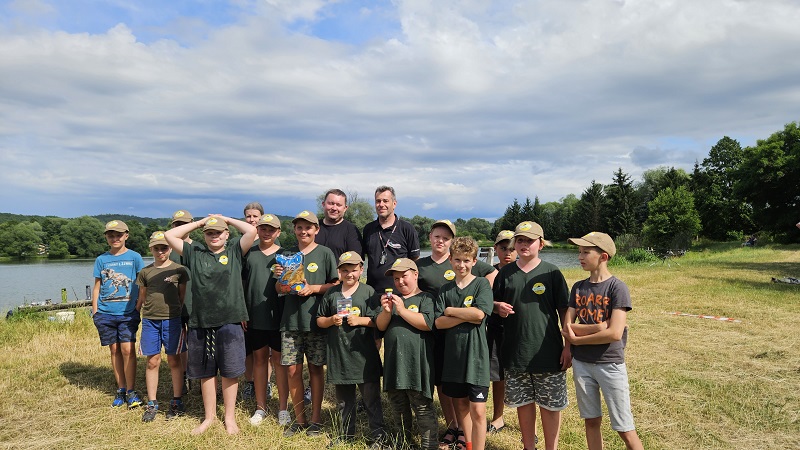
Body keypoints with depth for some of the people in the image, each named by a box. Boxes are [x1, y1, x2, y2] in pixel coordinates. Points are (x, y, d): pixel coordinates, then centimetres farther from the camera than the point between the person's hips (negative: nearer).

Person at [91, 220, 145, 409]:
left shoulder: (134, 257, 1)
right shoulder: (101, 260, 9)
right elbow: (97, 286, 12)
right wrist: (95, 311, 6)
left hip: (128, 312, -3)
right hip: (105, 313, 3)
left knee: (127, 349, -9)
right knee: (115, 350, 8)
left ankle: (131, 391, 3)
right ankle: (121, 389, 20)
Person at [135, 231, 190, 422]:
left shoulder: (179, 270, 3)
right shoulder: (145, 272, 9)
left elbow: (183, 296, 7)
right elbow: (142, 298, 16)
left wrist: (183, 318, 4)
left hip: (172, 319, -2)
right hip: (150, 320, 2)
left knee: (174, 360, 4)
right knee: (152, 361, 5)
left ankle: (177, 401, 13)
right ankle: (151, 403, 15)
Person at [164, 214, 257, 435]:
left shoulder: (234, 252, 6)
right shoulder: (195, 254, 11)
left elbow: (251, 231, -7)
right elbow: (169, 236, 8)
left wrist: (226, 219, 7)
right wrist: (199, 222, 11)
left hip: (230, 322, -2)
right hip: (200, 323, 3)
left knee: (230, 372, 6)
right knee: (206, 373, 13)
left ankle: (230, 417, 20)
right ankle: (209, 416, 28)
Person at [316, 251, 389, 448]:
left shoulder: (368, 292, -3)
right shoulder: (331, 294, 6)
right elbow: (319, 321, 11)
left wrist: (360, 320, -17)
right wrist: (331, 320, -9)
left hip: (364, 356, -3)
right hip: (339, 355, 4)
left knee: (371, 398, 4)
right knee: (344, 399, 17)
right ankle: (347, 433, 33)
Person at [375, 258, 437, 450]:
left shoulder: (425, 298, -2)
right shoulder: (391, 298, 14)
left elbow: (427, 323, -17)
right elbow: (380, 326, 6)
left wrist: (402, 310, -20)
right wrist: (386, 311, -14)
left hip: (417, 362, -6)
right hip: (394, 361, 6)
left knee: (423, 407, -2)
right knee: (398, 406, 17)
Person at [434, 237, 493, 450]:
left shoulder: (482, 284, -5)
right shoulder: (445, 289, 5)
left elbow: (479, 314, -20)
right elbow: (438, 323, -5)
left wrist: (450, 310, -8)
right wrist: (466, 316, -16)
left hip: (475, 356, -4)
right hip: (453, 355, 4)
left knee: (477, 410, -2)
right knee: (461, 404, 17)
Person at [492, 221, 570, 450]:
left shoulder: (551, 273, -4)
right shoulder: (505, 273, 4)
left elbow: (564, 311, -2)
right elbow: (493, 302, 13)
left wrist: (568, 346, -5)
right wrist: (498, 306, -10)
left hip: (547, 352, -3)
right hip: (516, 351, 3)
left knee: (550, 404, 7)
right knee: (523, 402, 14)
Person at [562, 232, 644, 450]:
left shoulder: (617, 287, -12)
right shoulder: (578, 288, 4)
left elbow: (615, 333, -21)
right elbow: (567, 327, -1)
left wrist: (576, 339, -11)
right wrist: (599, 327, -15)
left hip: (610, 365, -5)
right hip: (581, 363, 5)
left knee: (625, 429, 2)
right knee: (591, 421, 14)